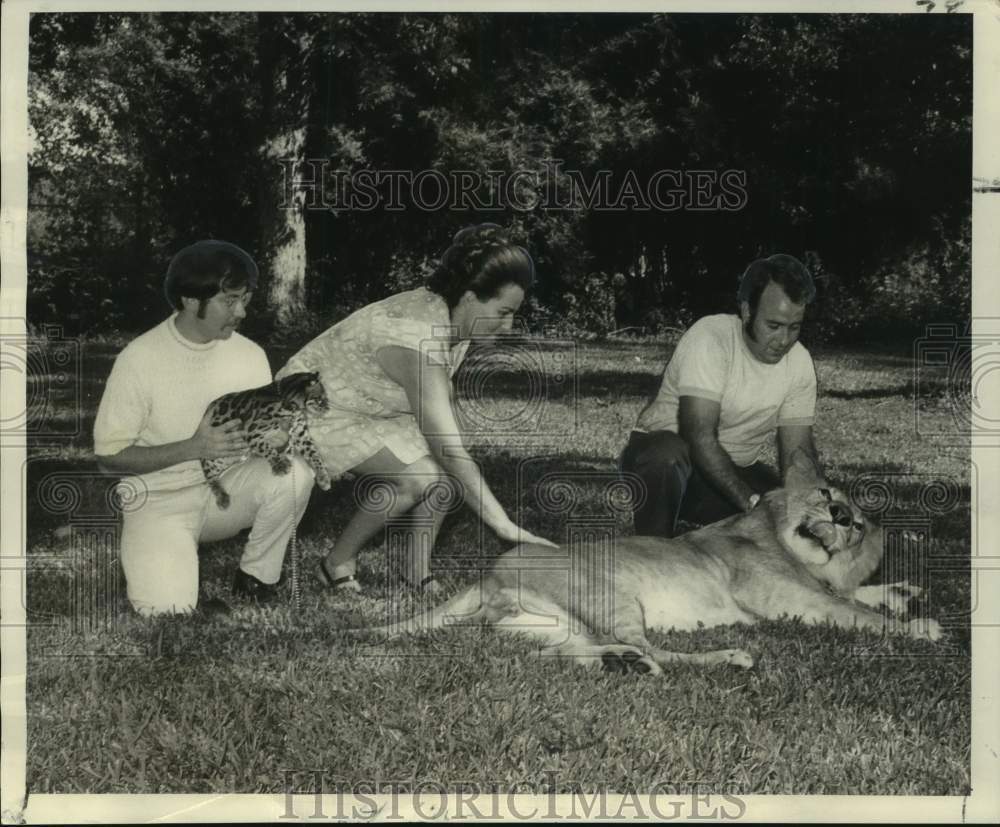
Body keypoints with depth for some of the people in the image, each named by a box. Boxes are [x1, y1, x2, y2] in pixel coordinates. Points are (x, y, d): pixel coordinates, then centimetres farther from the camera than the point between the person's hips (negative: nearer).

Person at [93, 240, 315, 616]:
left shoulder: (250, 355, -4)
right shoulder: (140, 359, -16)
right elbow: (109, 455, -13)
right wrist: (192, 448, -25)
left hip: (227, 489, 4)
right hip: (161, 500, -4)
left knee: (293, 472, -26)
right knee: (167, 607, -28)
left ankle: (255, 578, -3)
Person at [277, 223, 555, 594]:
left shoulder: (455, 320, -7)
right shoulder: (416, 334, -35)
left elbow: (439, 423, 0)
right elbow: (448, 447, -38)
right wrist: (505, 527, -39)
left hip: (368, 409, 9)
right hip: (313, 408, -8)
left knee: (445, 472, -12)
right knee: (420, 477, -25)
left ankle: (417, 570, -2)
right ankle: (338, 565, -6)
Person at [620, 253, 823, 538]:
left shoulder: (800, 363, -6)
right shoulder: (710, 339, -25)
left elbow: (798, 450, -7)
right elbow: (700, 437, -33)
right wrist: (751, 502, -39)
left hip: (734, 471, 6)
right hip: (662, 457, -5)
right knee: (669, 453, -39)